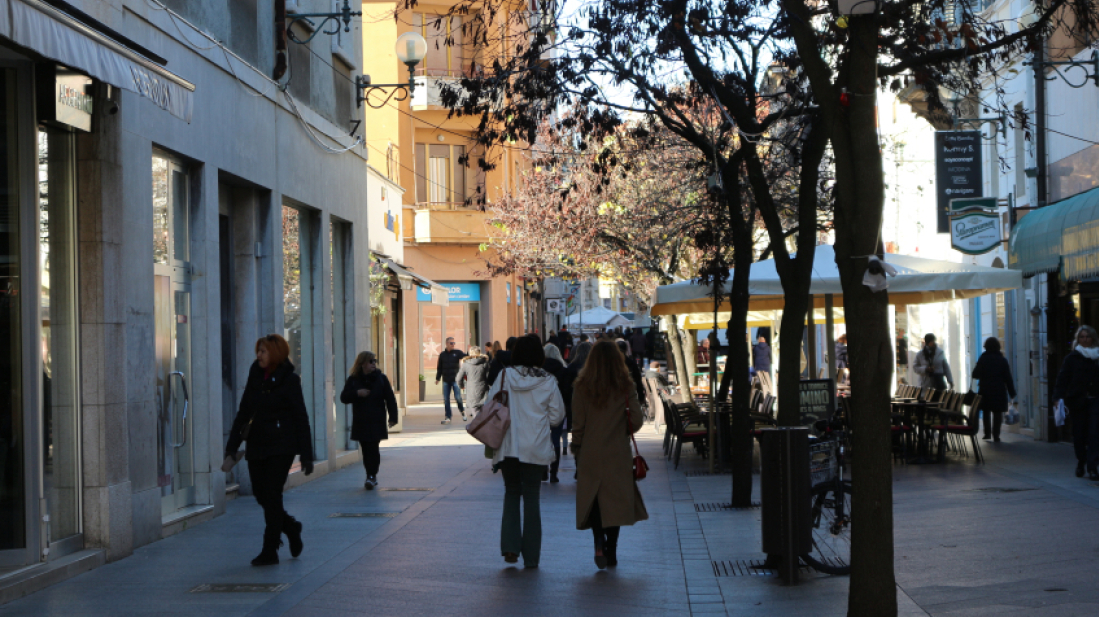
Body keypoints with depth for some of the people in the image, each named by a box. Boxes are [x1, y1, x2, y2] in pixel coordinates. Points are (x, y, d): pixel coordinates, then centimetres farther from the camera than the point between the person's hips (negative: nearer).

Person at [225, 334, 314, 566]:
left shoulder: (289, 380, -7)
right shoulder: (255, 377, 9)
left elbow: (301, 419, -7)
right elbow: (243, 413, 13)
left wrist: (306, 456, -10)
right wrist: (232, 446, 8)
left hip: (281, 446, -6)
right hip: (257, 446, 6)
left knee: (271, 495, -6)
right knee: (260, 493, 6)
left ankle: (270, 551, 0)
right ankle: (291, 528, 30)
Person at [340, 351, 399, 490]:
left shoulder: (381, 378, 3)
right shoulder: (353, 380, 5)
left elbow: (390, 399, 2)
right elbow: (343, 397, 2)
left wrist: (393, 418, -4)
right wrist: (357, 393, -15)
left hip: (376, 421, -2)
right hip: (360, 422, 2)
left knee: (373, 448, -9)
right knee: (366, 450, 5)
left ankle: (372, 476, -7)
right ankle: (371, 477, 14)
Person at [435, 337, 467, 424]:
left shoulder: (457, 352, 3)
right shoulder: (442, 355, 9)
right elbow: (439, 368, 14)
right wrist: (437, 378, 12)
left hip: (455, 379, -3)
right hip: (446, 381, 3)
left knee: (458, 397, -7)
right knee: (446, 399, 2)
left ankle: (462, 410, 21)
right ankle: (447, 417, 9)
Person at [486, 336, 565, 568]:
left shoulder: (504, 376, -3)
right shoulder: (548, 381, -3)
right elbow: (557, 416, 2)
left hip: (508, 447, 0)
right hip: (536, 449, 0)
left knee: (512, 492, 16)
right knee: (531, 497, 7)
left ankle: (510, 546, 1)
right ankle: (530, 556, 8)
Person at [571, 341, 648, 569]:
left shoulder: (582, 387, -4)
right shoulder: (625, 387, -3)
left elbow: (578, 424, -3)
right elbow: (637, 420, -6)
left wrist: (577, 449, 9)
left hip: (591, 454, -1)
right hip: (618, 453, 1)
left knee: (592, 498, 9)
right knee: (615, 499, 10)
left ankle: (599, 541, -13)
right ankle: (611, 551, 11)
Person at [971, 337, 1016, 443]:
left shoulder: (983, 359, -4)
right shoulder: (1002, 360, -1)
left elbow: (975, 374, -4)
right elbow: (1008, 378, -1)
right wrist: (1011, 392, 3)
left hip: (985, 390, 0)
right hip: (999, 390, 0)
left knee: (986, 411, 14)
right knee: (997, 413, 4)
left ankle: (987, 433, 12)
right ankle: (995, 434, -2)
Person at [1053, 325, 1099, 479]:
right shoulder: (1072, 357, 1)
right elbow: (1063, 378, -5)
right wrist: (1059, 397, -16)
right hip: (1078, 401, 0)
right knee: (1079, 434, 6)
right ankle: (1080, 462, 25)